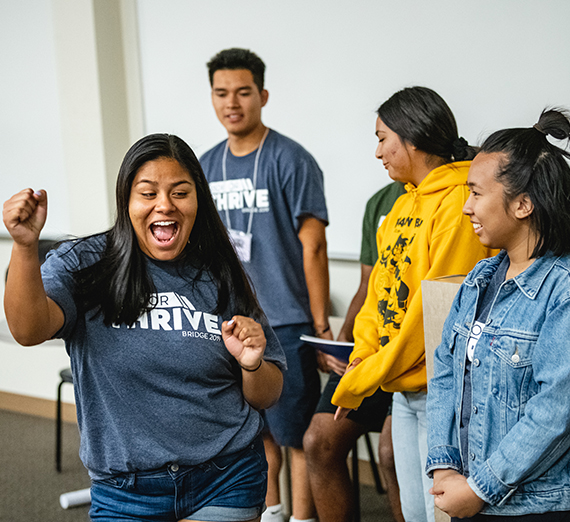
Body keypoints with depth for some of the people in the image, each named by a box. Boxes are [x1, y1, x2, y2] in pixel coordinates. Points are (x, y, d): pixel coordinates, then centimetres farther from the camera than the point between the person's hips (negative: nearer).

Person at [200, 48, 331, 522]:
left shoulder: (290, 161, -10)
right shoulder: (209, 165, 9)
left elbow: (313, 246, -11)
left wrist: (321, 326, -13)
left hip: (285, 323, -6)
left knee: (296, 433, 0)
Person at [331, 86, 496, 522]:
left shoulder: (459, 203, -15)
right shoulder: (403, 206, 14)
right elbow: (381, 286, 15)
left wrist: (365, 378, -14)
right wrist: (363, 353, -2)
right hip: (404, 388, 9)